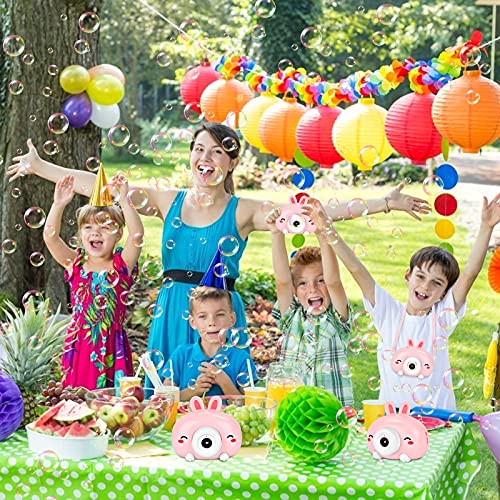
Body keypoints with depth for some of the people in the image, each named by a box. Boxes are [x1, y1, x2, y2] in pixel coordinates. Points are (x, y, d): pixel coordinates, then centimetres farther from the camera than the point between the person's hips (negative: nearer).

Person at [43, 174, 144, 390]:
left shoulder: (122, 265, 1)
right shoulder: (75, 264, 7)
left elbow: (137, 233, -14)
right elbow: (50, 236, -4)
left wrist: (124, 202, -19)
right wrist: (58, 204, -13)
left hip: (112, 346, -2)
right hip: (79, 346, 2)